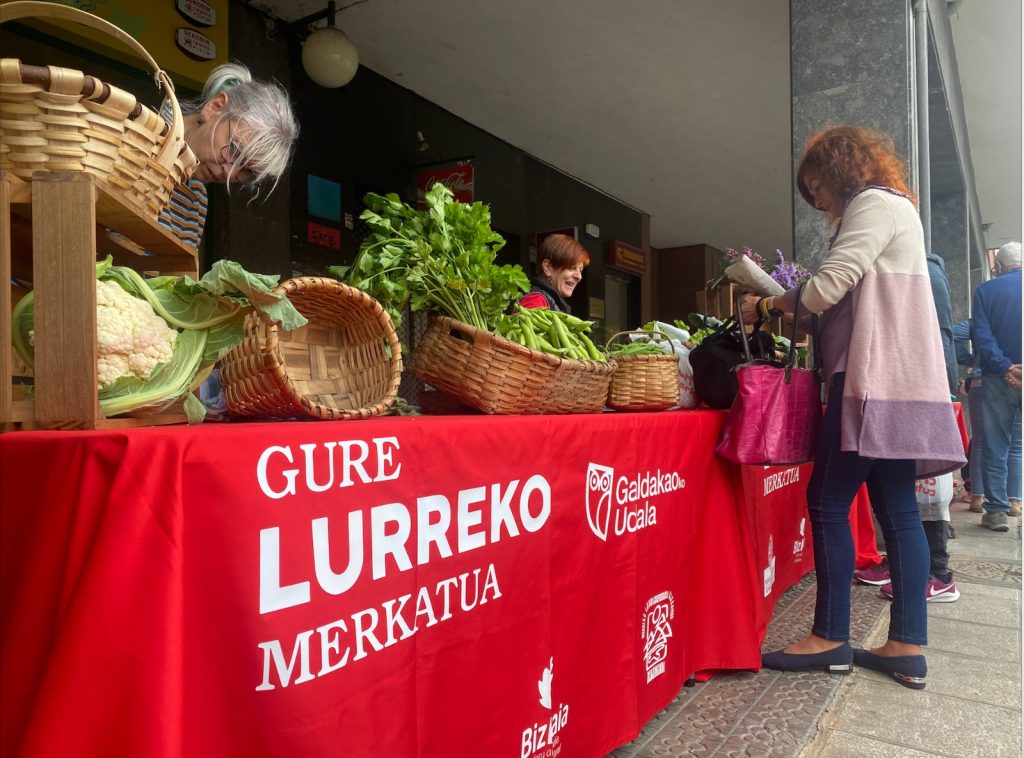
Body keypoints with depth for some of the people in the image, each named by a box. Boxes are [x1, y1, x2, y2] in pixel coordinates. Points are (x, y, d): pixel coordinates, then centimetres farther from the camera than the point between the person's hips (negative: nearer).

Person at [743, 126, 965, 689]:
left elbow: (825, 288, -14)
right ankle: (907, 647, 10)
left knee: (828, 502, -7)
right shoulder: (892, 208, 27)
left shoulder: (874, 204, -4)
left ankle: (830, 639, 0)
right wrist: (777, 301, 14)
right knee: (897, 510, 6)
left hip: (877, 381, -10)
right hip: (895, 385, 10)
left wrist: (765, 306, 0)